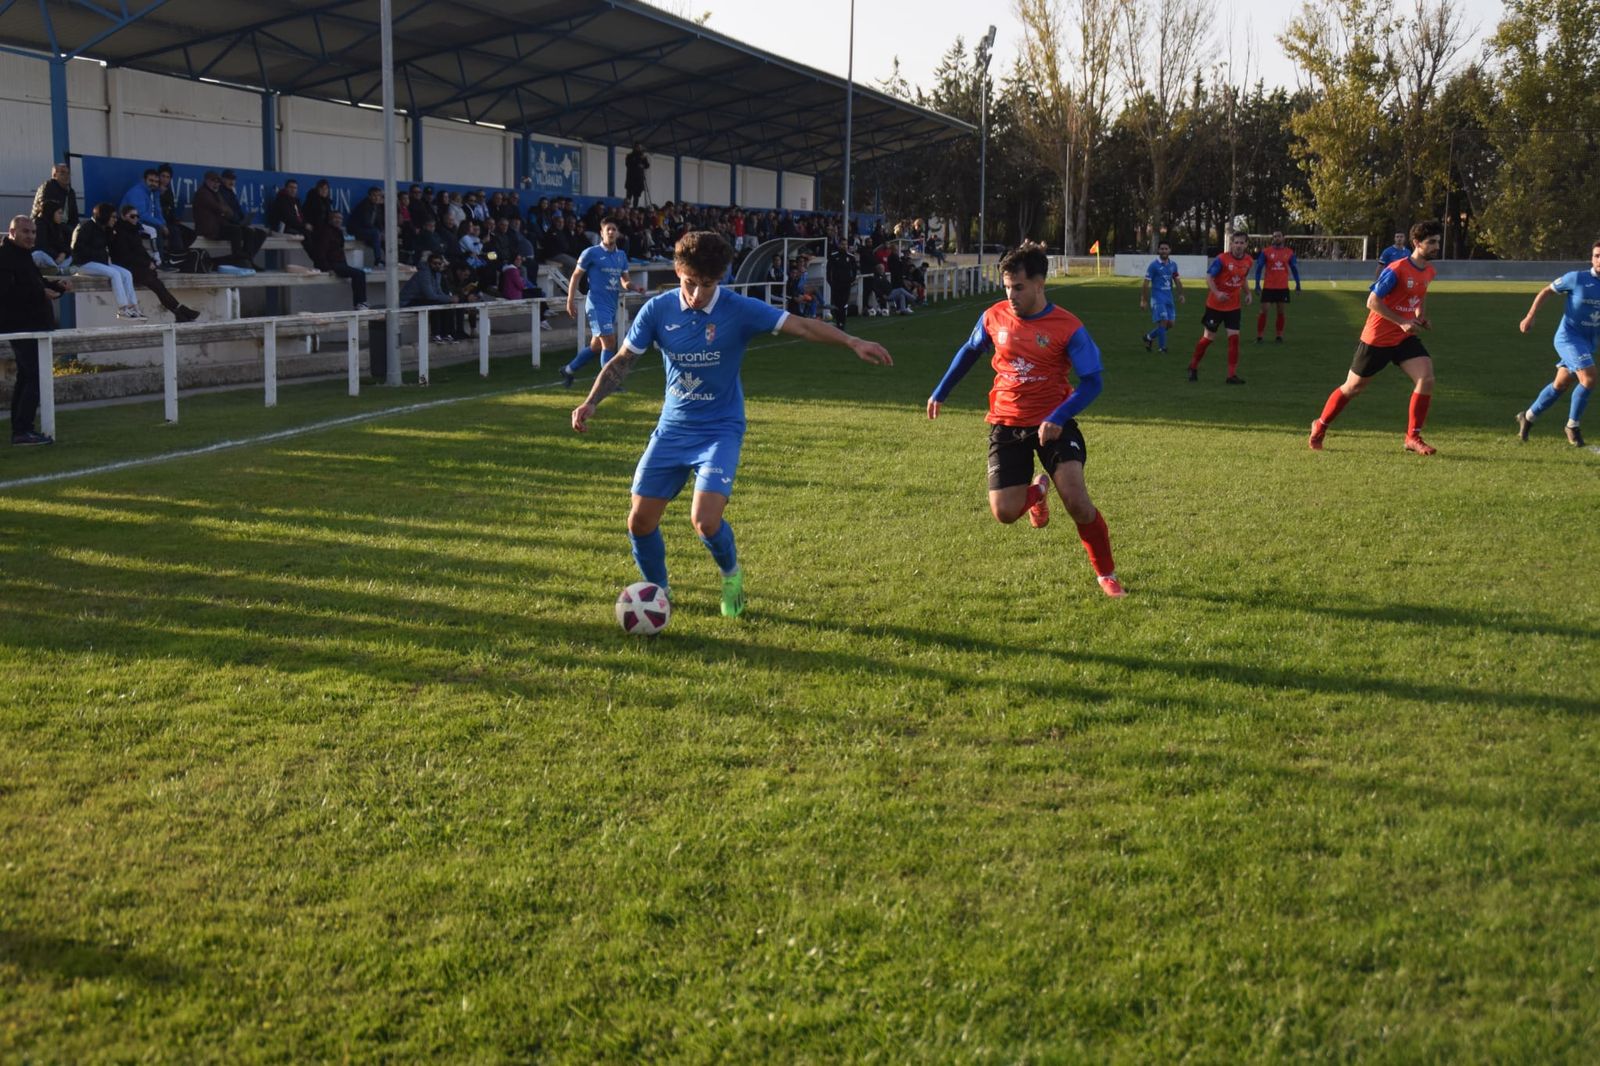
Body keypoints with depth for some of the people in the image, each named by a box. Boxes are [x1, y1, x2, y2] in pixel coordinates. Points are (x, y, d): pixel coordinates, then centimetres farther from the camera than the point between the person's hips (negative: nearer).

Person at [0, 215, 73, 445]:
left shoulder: (24, 255, 19)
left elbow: (35, 284, 27)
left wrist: (57, 285, 8)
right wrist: (41, 293, -25)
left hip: (33, 326, 11)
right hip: (22, 326, -11)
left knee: (26, 377, 13)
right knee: (36, 376, -15)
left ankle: (20, 430, 18)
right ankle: (22, 430, -15)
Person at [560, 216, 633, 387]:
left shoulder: (622, 255, 10)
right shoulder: (591, 252, -7)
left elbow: (624, 279, 17)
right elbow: (576, 276, -2)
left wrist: (628, 285, -7)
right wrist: (570, 301, -6)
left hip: (612, 305, 7)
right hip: (597, 304, -7)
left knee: (596, 345, 13)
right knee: (609, 341, -14)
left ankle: (568, 370, 31)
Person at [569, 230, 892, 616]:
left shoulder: (740, 310, -13)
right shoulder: (657, 309, -5)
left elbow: (802, 326, -17)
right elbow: (622, 361, 3)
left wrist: (851, 341, -31)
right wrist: (591, 402, -9)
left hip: (720, 430, -3)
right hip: (672, 429, 3)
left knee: (705, 520, -21)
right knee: (640, 521, -2)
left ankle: (731, 574, 12)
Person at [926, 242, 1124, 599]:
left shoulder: (1068, 327, -14)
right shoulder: (994, 317, -2)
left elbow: (1092, 381, -13)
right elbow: (969, 352, 18)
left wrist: (1058, 418, -26)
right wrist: (940, 392, 22)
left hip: (1052, 424, -3)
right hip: (1006, 423, 3)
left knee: (1076, 498, -19)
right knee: (1004, 513, -4)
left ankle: (1107, 575, 2)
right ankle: (1037, 490, 35)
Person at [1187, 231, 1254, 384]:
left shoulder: (1248, 261, 1)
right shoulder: (1222, 259, -16)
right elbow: (1209, 277, -15)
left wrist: (1247, 293, 3)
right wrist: (1216, 293, -30)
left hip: (1233, 306, 4)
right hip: (1215, 305, -4)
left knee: (1234, 337, -6)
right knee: (1209, 337, 5)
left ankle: (1232, 375, -1)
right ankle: (1193, 366, 27)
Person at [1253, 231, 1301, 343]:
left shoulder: (1289, 252, 4)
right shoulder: (1266, 251, -2)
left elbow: (1294, 269, 11)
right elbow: (1259, 268, -1)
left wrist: (1298, 284, 7)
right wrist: (1257, 285, -7)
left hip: (1283, 288, 2)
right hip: (1268, 287, -2)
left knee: (1281, 312, 6)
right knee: (1264, 311, -3)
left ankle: (1279, 336, 15)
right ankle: (1259, 337, 2)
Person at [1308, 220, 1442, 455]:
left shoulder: (1428, 271, 4)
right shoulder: (1396, 270, -20)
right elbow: (1372, 302, -20)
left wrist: (1422, 315, 7)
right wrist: (1402, 322, -22)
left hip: (1405, 338, 6)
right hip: (1378, 338, -6)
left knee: (1427, 378, -15)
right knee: (1352, 387, 6)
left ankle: (1413, 437, -5)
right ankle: (1320, 427, 28)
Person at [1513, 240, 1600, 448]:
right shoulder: (1577, 278, -12)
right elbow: (1546, 291, 0)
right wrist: (1530, 316, -3)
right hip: (1568, 337, -6)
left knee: (1561, 384, 14)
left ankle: (1527, 417, 33)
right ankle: (1572, 426, -2)